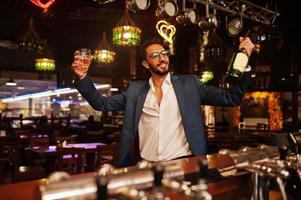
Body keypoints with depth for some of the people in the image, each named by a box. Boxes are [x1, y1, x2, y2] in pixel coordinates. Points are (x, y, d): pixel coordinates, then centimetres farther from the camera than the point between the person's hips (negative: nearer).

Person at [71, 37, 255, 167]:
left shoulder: (188, 83, 6)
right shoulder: (136, 89, 10)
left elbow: (230, 98, 3)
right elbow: (102, 103, 8)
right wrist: (83, 77, -6)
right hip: (146, 166, 1)